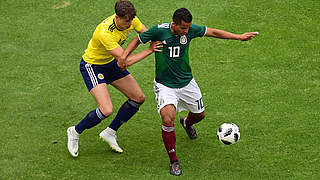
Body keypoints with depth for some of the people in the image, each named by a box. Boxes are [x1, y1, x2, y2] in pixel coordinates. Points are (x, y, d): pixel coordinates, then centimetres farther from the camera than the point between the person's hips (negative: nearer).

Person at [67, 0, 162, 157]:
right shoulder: (105, 33, -38)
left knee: (138, 98, 5)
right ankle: (75, 132, 5)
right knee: (106, 110, -22)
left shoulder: (129, 20, -16)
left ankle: (109, 133, 19)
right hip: (92, 66, -8)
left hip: (111, 63, 8)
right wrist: (149, 51, -33)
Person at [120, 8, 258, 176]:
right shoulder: (159, 31, -20)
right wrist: (124, 55, -20)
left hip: (186, 83, 4)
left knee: (199, 114, 20)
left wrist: (239, 37, 0)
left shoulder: (190, 30, -12)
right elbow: (138, 39, -5)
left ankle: (186, 123, 60)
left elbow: (213, 32, 0)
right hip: (165, 85, -4)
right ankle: (174, 161, -10)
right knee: (168, 119, -26)